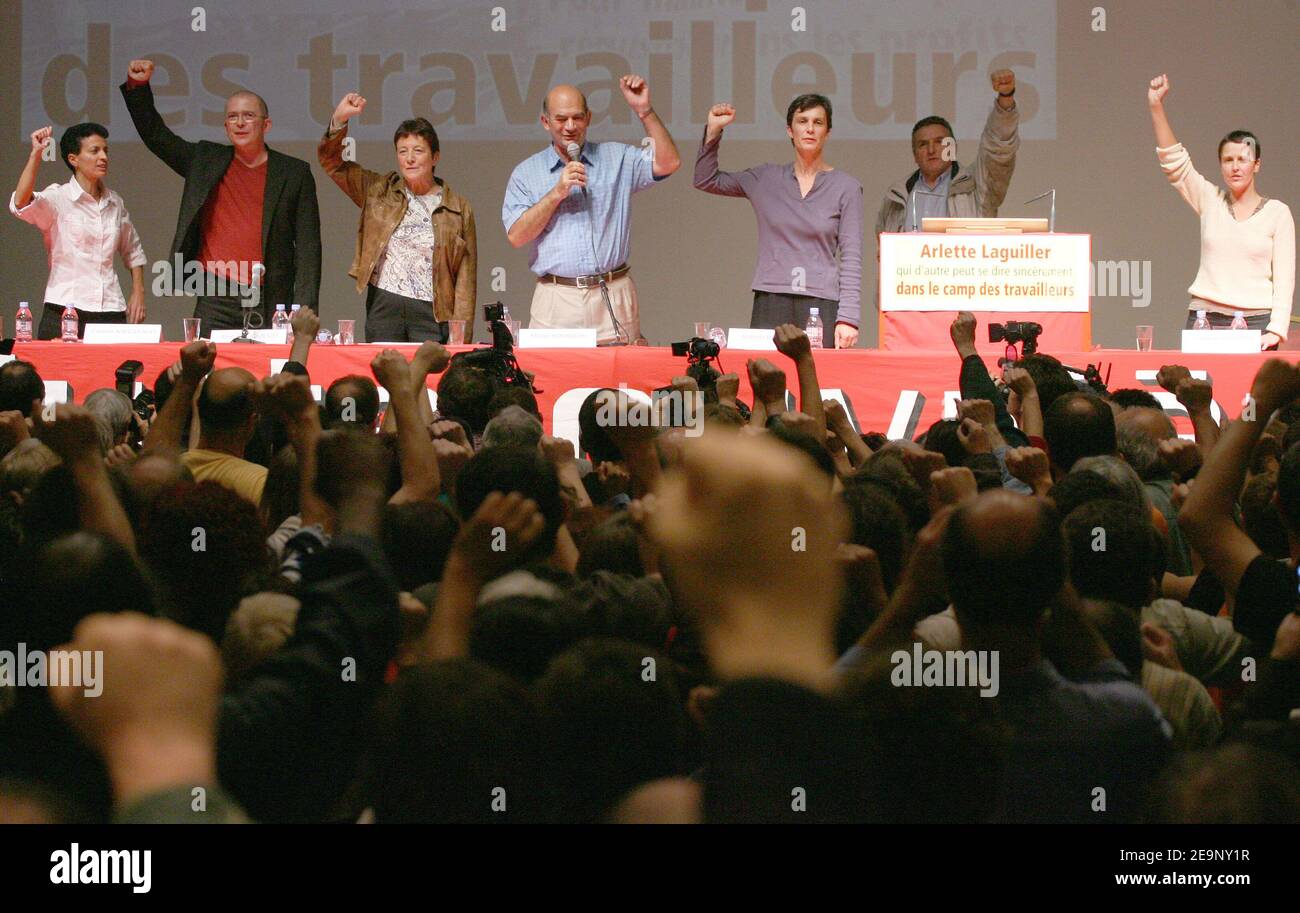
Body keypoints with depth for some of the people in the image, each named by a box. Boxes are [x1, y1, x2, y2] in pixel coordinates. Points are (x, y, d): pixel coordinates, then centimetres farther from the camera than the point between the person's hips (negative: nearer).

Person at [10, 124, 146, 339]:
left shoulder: (115, 203, 13)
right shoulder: (57, 198, -3)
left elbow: (133, 251, 27)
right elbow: (20, 204, -24)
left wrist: (138, 293, 16)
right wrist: (35, 155, -30)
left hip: (111, 313, 4)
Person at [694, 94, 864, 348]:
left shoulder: (846, 187, 5)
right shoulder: (766, 179, 12)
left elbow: (851, 258, 1)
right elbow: (705, 180, 16)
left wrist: (848, 318, -8)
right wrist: (713, 130, 3)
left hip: (822, 305, -2)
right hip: (771, 303, 2)